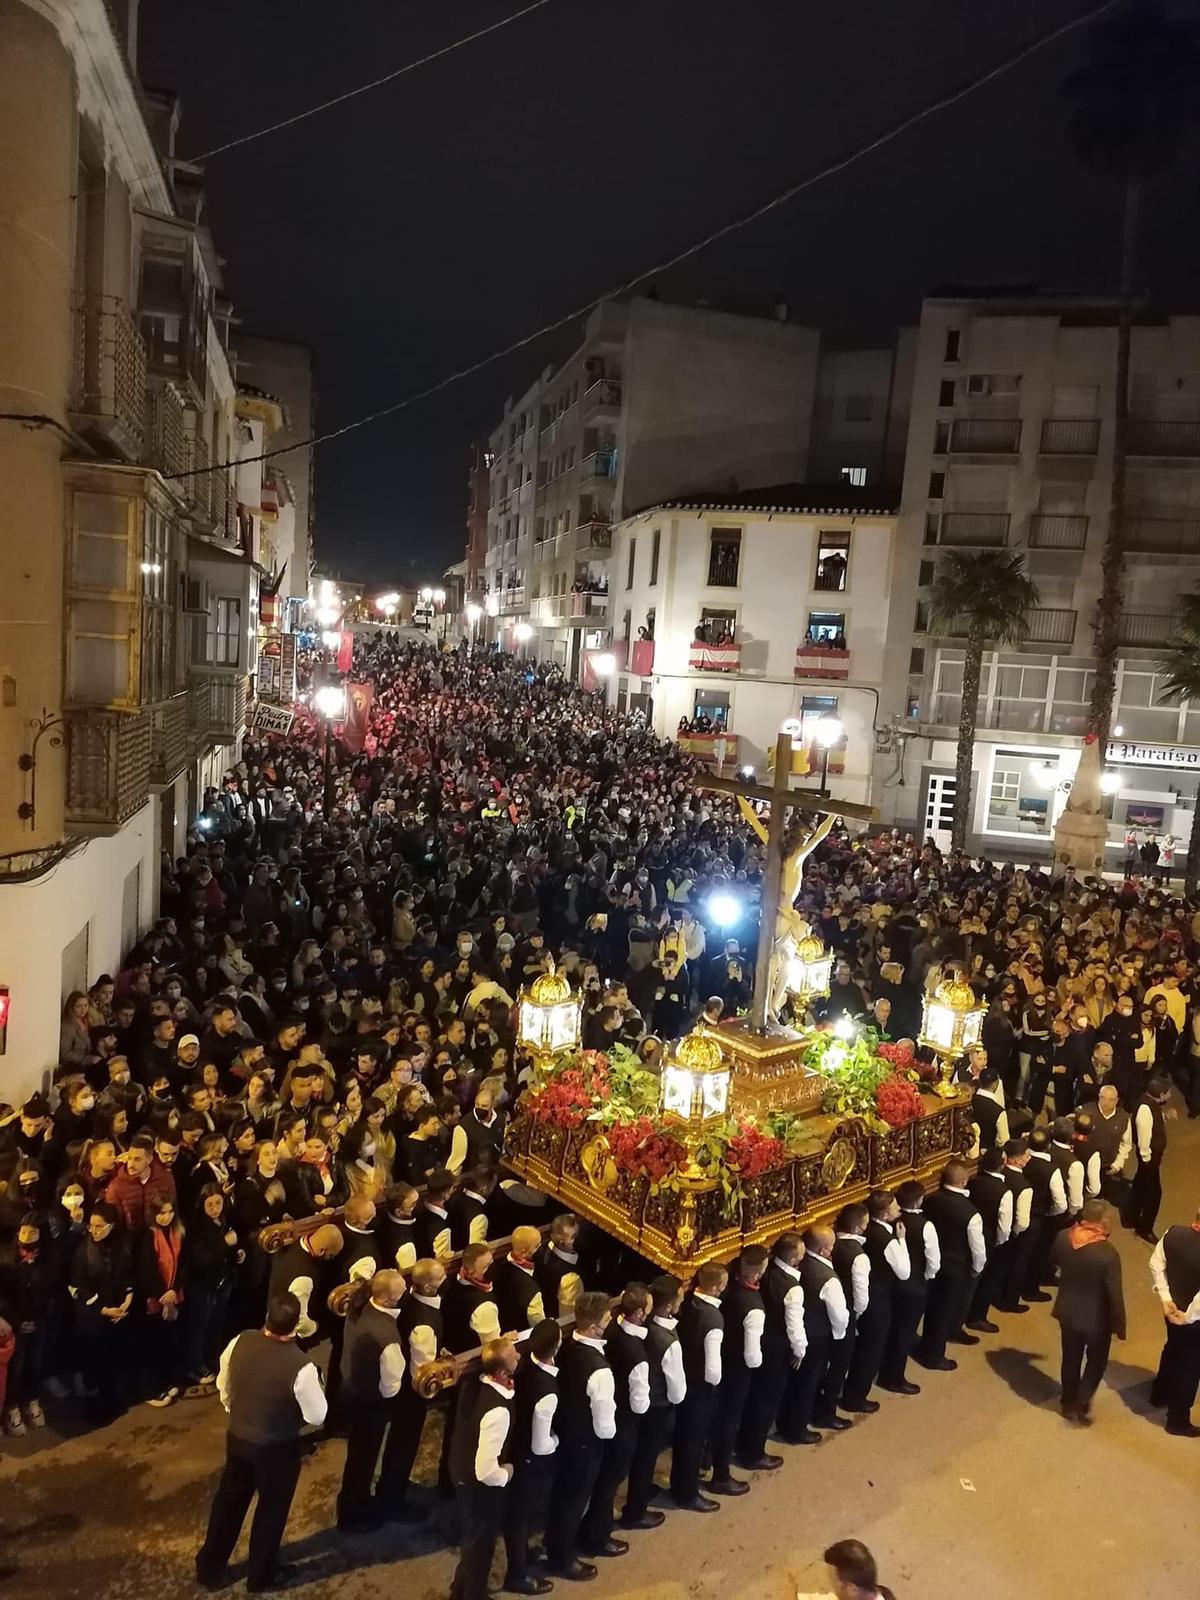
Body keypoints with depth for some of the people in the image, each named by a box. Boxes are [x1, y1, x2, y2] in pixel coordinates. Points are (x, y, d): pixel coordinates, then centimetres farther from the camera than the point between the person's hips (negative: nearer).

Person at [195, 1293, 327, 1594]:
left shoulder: (239, 1343, -20)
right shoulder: (301, 1366, -34)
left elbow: (224, 1387, 0)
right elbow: (317, 1417, -19)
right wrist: (316, 1385, -1)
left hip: (237, 1437, 4)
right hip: (277, 1448, -4)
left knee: (229, 1501, 27)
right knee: (272, 1509, 22)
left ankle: (209, 1569, 46)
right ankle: (261, 1576, 43)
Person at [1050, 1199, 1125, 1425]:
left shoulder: (1063, 1237, -15)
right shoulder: (1108, 1254, -30)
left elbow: (1052, 1263, 6)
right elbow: (1115, 1294, -22)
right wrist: (1120, 1326, -7)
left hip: (1068, 1311, 4)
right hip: (1096, 1318, -4)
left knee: (1071, 1359, 24)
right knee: (1096, 1361, 22)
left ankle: (1068, 1403, 39)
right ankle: (1081, 1404, 24)